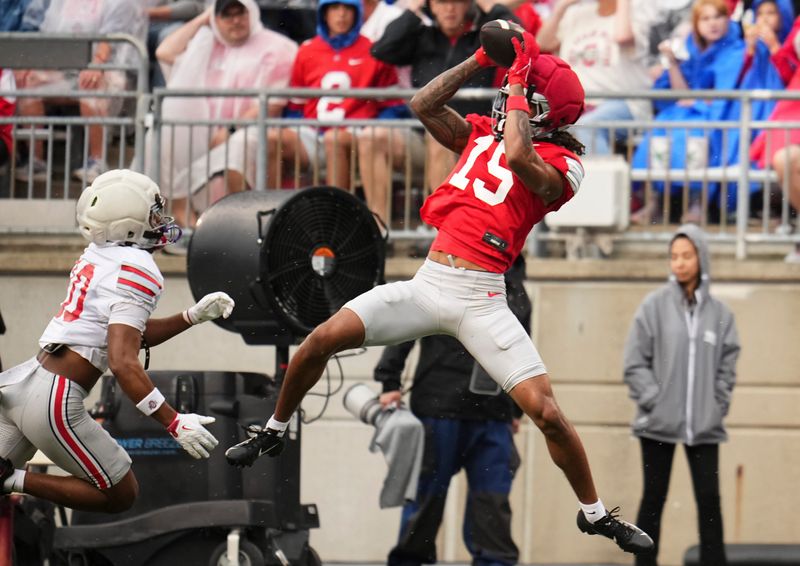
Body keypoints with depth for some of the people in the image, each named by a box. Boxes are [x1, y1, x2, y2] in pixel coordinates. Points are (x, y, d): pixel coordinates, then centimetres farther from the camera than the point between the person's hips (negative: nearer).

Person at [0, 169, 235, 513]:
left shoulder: (97, 256, 14)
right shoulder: (136, 271, -12)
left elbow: (135, 333, 25)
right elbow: (123, 363, -20)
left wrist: (194, 316, 21)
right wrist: (175, 423, -20)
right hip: (54, 403, -7)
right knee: (120, 496, 11)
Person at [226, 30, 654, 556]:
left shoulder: (562, 164, -3)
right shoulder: (481, 133, 15)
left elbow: (518, 159, -24)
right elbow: (423, 105, 9)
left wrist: (515, 86, -12)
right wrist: (481, 60, 5)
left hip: (481, 300, -5)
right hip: (427, 282, 5)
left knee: (546, 411, -13)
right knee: (323, 339, -7)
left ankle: (595, 513, 7)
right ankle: (274, 431, 17)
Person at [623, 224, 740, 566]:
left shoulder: (719, 313, 4)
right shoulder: (655, 306, -1)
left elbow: (727, 366, 7)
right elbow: (635, 362, -2)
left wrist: (718, 406, -2)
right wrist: (652, 400, -10)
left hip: (704, 426, 1)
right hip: (659, 423, -1)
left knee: (709, 499, -1)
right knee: (654, 498, 4)